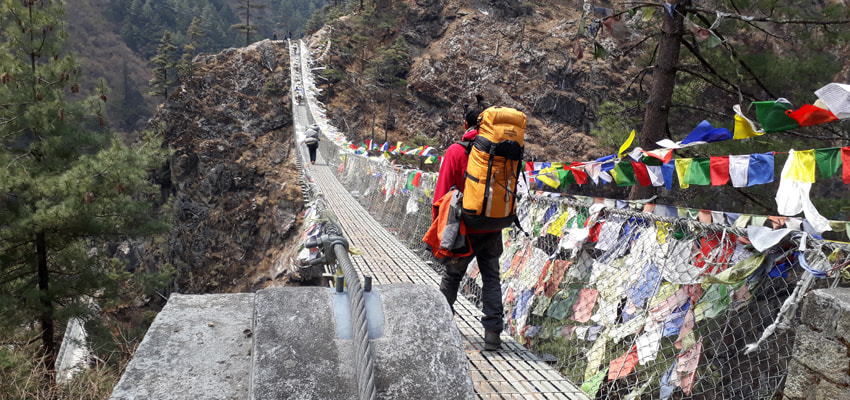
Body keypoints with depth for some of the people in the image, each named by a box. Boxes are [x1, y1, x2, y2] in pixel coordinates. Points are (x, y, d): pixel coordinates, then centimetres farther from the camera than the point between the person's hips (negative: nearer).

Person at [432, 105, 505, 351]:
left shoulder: (456, 151, -9)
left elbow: (442, 192, -8)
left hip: (465, 229, -2)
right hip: (492, 230, 2)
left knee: (451, 276, 15)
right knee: (491, 278, 9)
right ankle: (492, 333, 5)